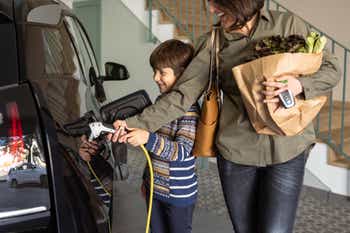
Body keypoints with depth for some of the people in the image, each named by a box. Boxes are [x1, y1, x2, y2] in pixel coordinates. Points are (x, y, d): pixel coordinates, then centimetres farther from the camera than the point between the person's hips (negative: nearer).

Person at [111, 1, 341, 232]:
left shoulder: (287, 24, -1)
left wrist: (300, 85, -18)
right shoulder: (212, 43, 2)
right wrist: (137, 123, -14)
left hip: (287, 150, -1)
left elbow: (332, 68, 3)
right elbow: (182, 96, -4)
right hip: (236, 152, 2)